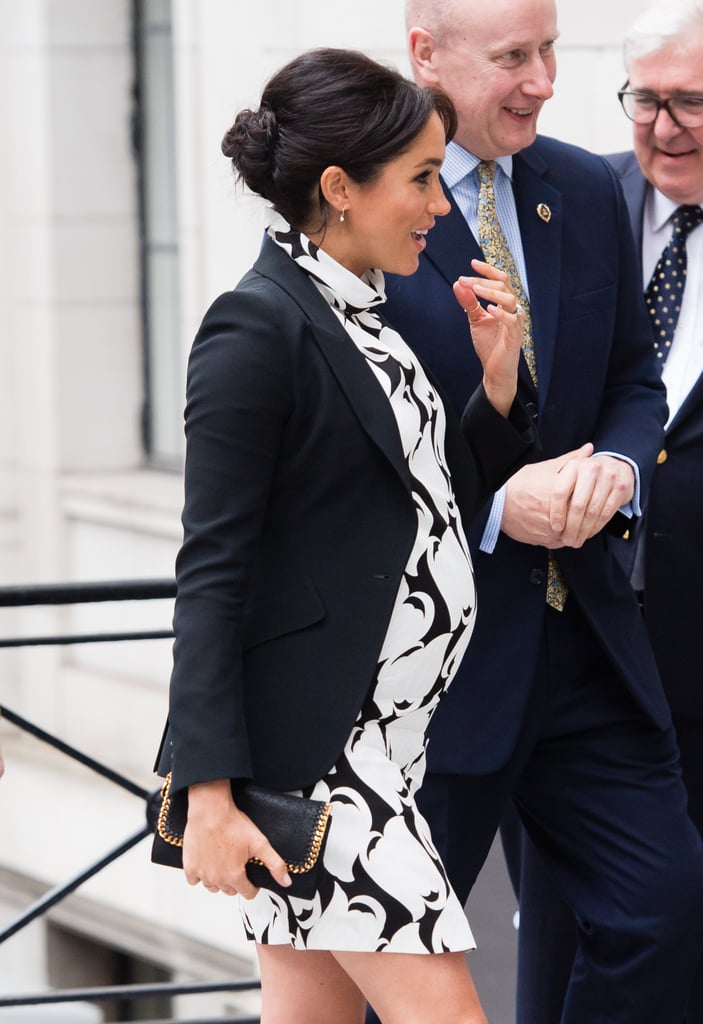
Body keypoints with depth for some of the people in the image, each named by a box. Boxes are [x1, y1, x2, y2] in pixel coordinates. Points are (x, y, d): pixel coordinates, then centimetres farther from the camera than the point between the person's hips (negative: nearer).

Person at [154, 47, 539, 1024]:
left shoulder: (366, 317, 14)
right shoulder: (258, 328, -12)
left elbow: (436, 506, 19)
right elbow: (212, 569, -15)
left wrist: (499, 377, 5)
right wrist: (210, 795, -19)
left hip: (384, 740, 9)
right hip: (306, 744, -9)